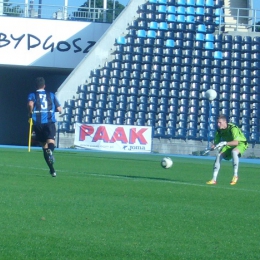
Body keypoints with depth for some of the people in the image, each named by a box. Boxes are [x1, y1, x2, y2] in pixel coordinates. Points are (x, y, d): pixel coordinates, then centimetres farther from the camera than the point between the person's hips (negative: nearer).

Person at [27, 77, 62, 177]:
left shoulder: (32, 95, 9)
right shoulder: (51, 95, 14)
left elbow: (30, 104, -15)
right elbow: (59, 109, 10)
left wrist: (30, 113, 0)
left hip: (38, 123, 1)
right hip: (50, 122, -1)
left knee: (44, 146, 12)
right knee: (51, 142, -19)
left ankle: (52, 170, 12)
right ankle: (50, 151, -56)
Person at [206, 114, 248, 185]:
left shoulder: (233, 128, -31)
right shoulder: (219, 130, -11)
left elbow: (236, 142, -41)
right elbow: (216, 143, -7)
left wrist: (224, 143, -51)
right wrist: (214, 146, -31)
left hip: (240, 143, -6)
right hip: (229, 145, 6)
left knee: (234, 152, -38)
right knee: (219, 155, -14)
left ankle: (235, 175, -29)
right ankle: (214, 180, -10)